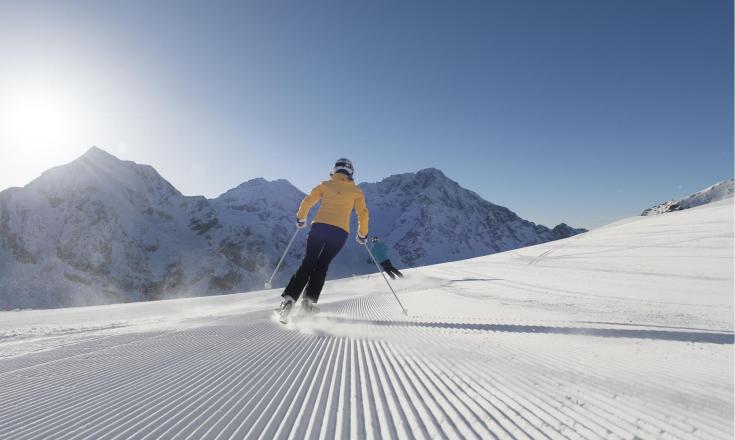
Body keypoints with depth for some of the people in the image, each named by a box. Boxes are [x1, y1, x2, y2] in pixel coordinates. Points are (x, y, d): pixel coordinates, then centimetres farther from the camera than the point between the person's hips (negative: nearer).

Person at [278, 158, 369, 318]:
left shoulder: (325, 185, 12)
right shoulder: (356, 191, 13)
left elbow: (307, 202, 9)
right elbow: (363, 213, 9)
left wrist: (300, 219, 25)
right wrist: (362, 234, 20)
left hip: (319, 226, 0)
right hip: (340, 232, 0)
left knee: (308, 263, 7)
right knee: (322, 265, 14)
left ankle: (290, 298, -4)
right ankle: (309, 299, 3)